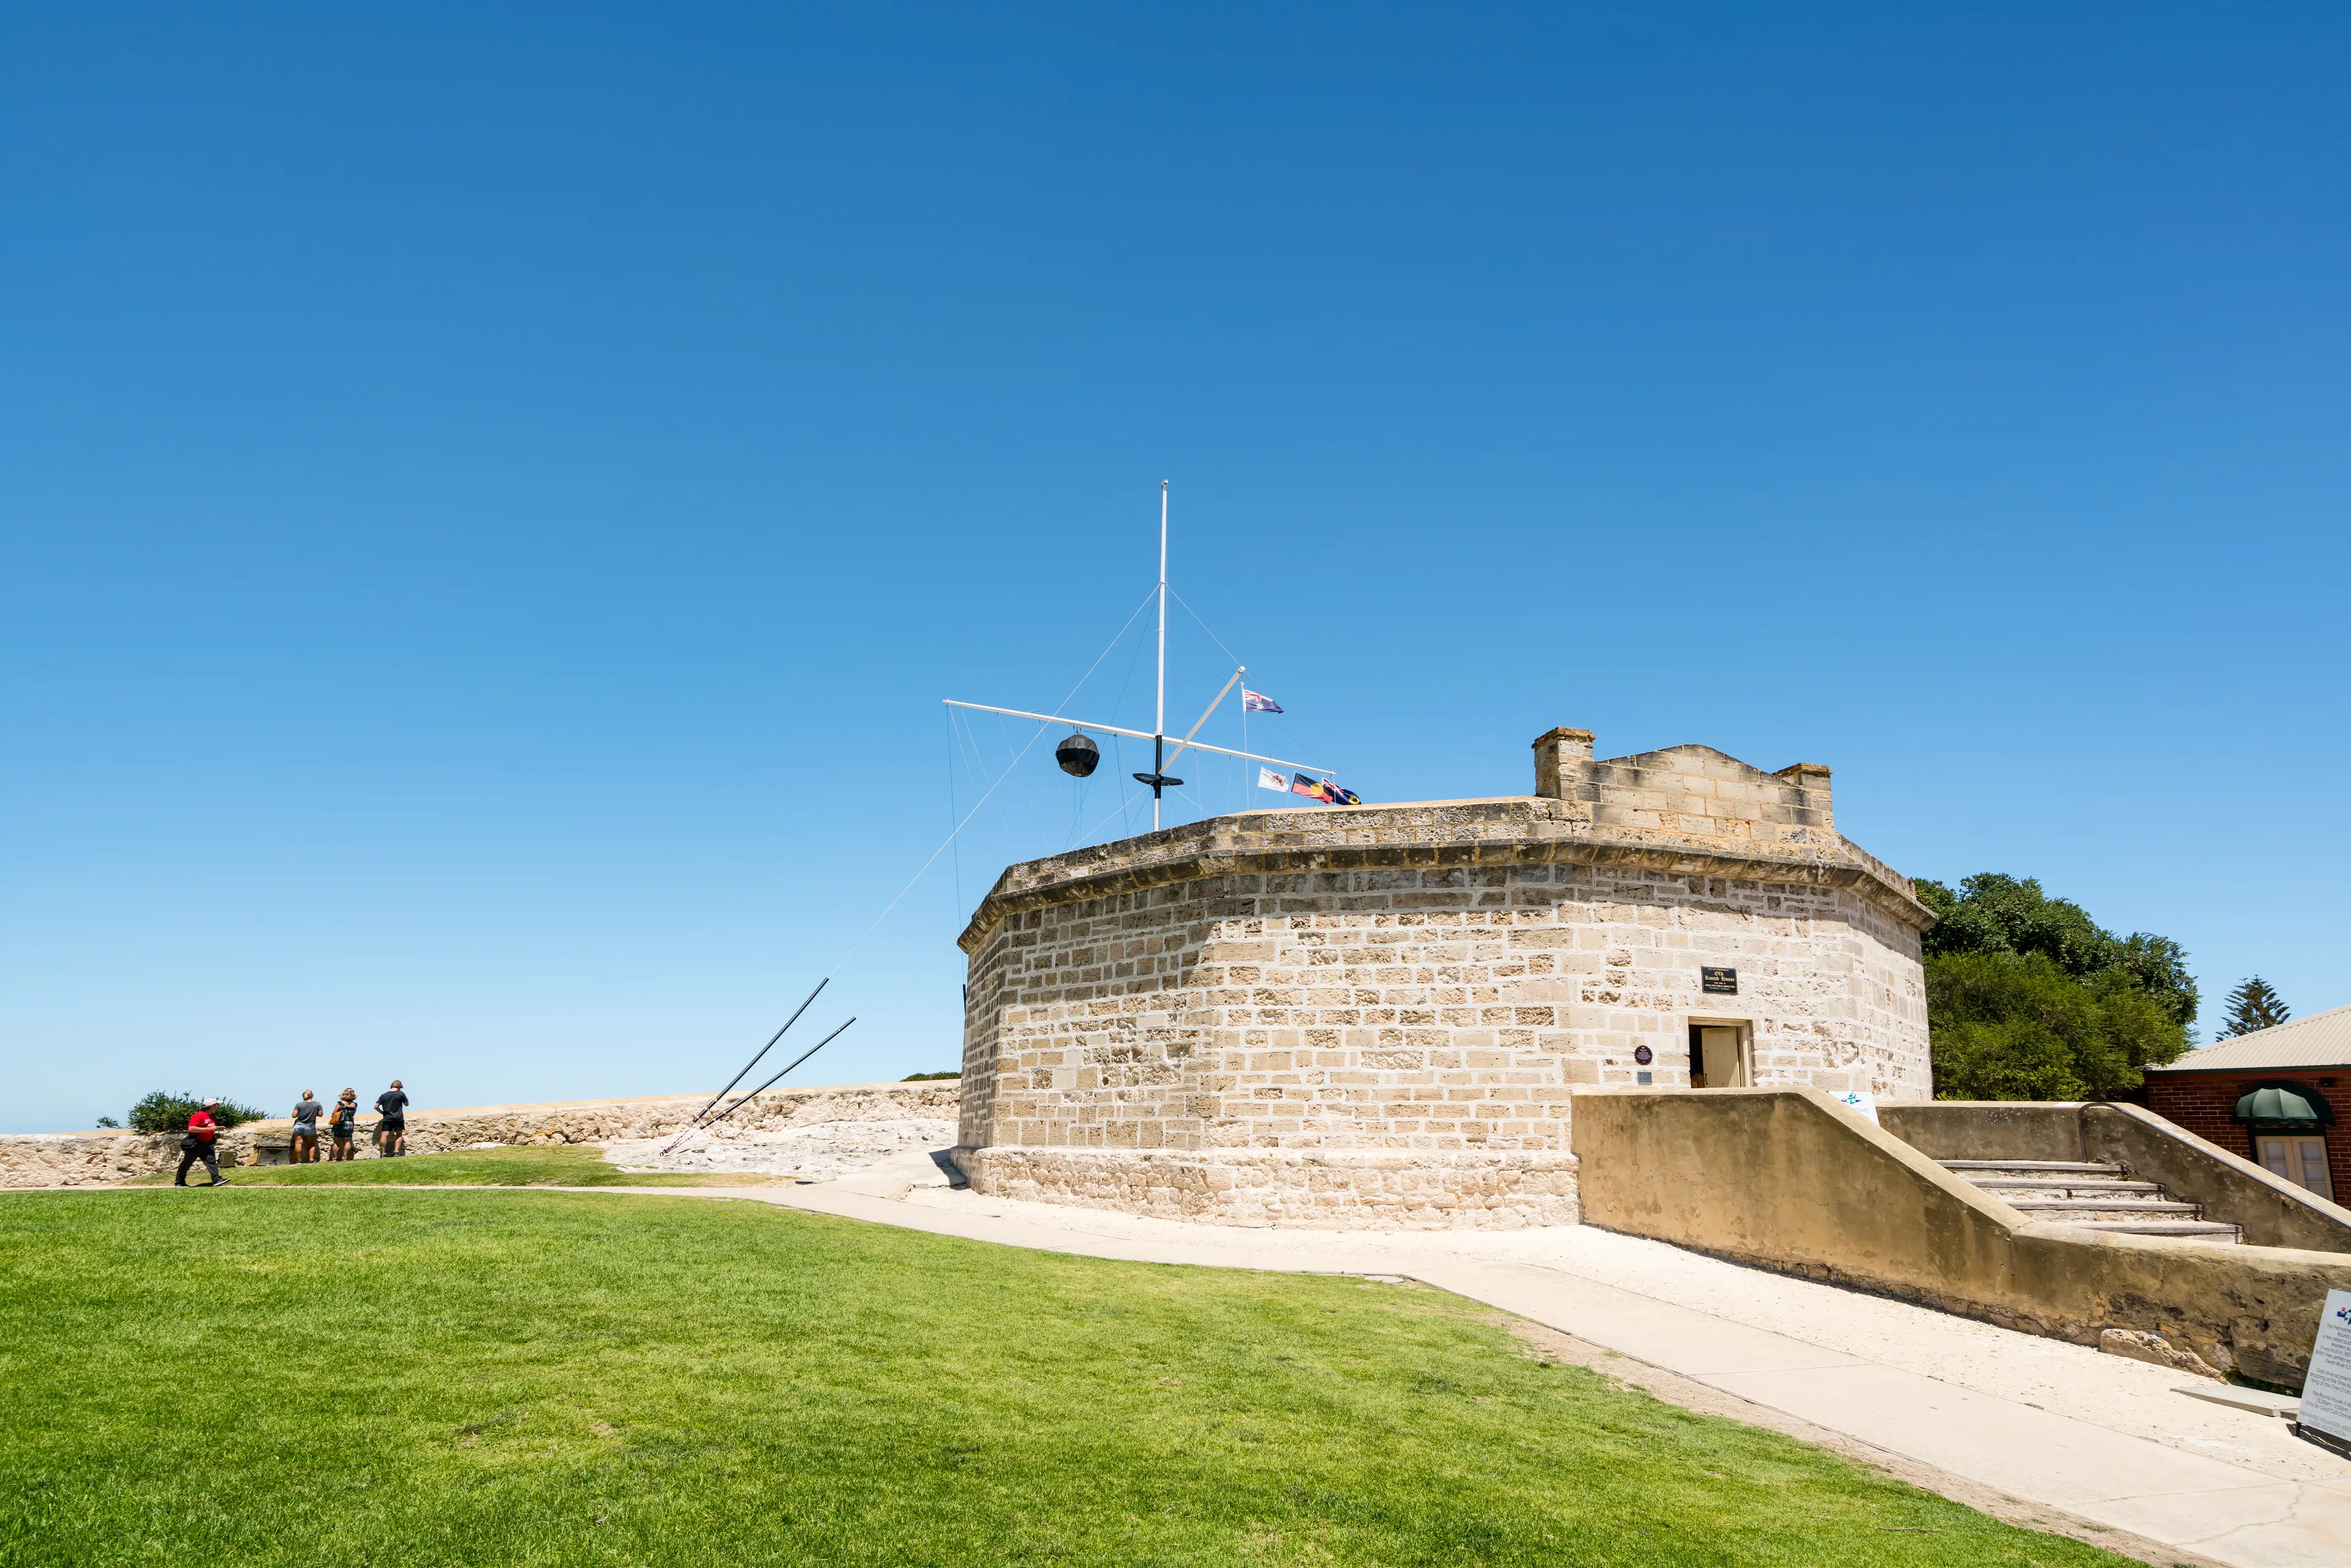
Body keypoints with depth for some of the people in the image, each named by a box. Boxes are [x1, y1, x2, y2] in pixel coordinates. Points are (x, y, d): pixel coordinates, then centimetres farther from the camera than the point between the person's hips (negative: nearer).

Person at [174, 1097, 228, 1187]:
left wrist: (216, 1132, 7)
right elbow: (191, 1129, -26)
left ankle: (217, 1180, -13)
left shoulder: (212, 1116, 11)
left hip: (207, 1144, 7)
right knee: (187, 1163, 8)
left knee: (211, 1161, -6)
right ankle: (179, 1182, 20)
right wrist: (209, 1129, -27)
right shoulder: (199, 1115, -16)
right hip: (195, 1144, -7)